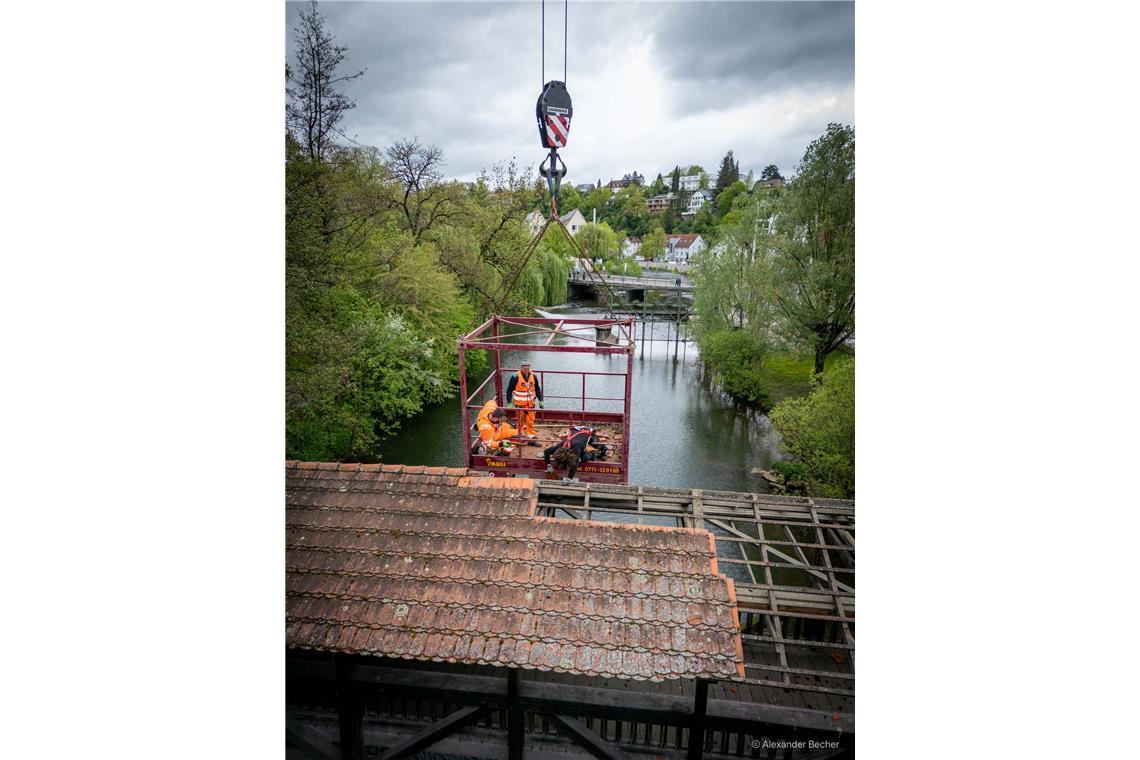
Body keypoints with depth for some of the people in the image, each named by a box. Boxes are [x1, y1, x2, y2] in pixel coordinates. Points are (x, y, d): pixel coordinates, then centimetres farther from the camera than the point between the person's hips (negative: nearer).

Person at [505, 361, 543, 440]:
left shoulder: (533, 376, -1)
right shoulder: (515, 377, -13)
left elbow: (537, 389, 11)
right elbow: (509, 390, -8)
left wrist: (540, 401, 9)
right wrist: (509, 403, -10)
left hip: (530, 402, 3)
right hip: (519, 403, -3)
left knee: (531, 419, 2)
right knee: (520, 419, 9)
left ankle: (531, 434, 12)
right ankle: (520, 433, 26)